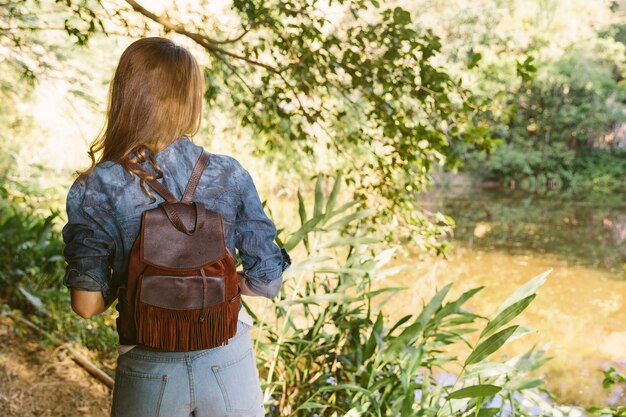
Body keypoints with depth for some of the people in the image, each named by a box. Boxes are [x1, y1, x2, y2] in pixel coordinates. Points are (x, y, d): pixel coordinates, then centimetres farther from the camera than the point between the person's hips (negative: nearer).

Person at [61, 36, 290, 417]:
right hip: (229, 360, 1)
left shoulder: (96, 190, -13)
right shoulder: (230, 175, -10)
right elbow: (267, 282, -8)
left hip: (149, 372, 0)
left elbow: (87, 303, -12)